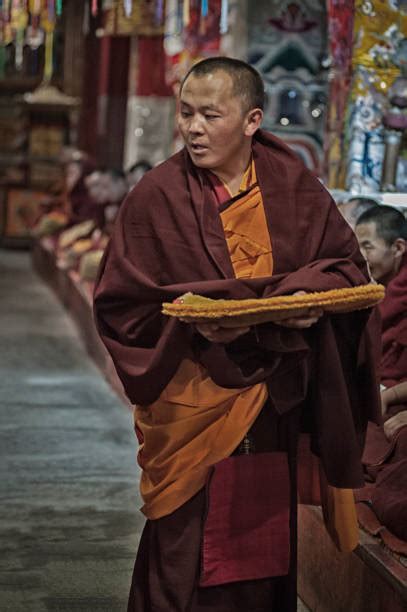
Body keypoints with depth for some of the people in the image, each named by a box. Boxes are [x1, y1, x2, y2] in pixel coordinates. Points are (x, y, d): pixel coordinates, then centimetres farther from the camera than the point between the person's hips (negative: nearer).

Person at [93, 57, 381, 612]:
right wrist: (190, 324, -19)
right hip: (192, 404, -3)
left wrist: (312, 300, -11)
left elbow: (347, 263, 9)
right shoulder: (157, 196, -6)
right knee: (186, 559, 0)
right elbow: (120, 303, -4)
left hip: (275, 405, 3)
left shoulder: (293, 186, 2)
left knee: (265, 548, 9)